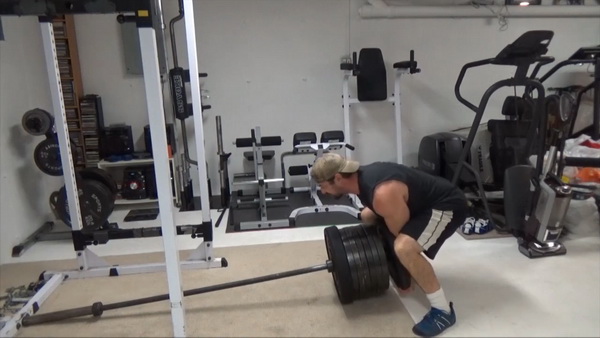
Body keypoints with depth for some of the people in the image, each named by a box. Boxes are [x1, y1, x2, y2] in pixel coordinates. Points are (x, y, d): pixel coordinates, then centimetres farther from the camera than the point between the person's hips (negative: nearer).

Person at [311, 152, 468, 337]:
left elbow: (400, 235, -21)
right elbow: (374, 212, 13)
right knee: (366, 218, 19)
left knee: (404, 248, -34)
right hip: (422, 201, 10)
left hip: (448, 206, -10)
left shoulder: (382, 194, -34)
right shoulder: (361, 177, -5)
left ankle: (443, 310, -15)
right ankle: (417, 270, 30)